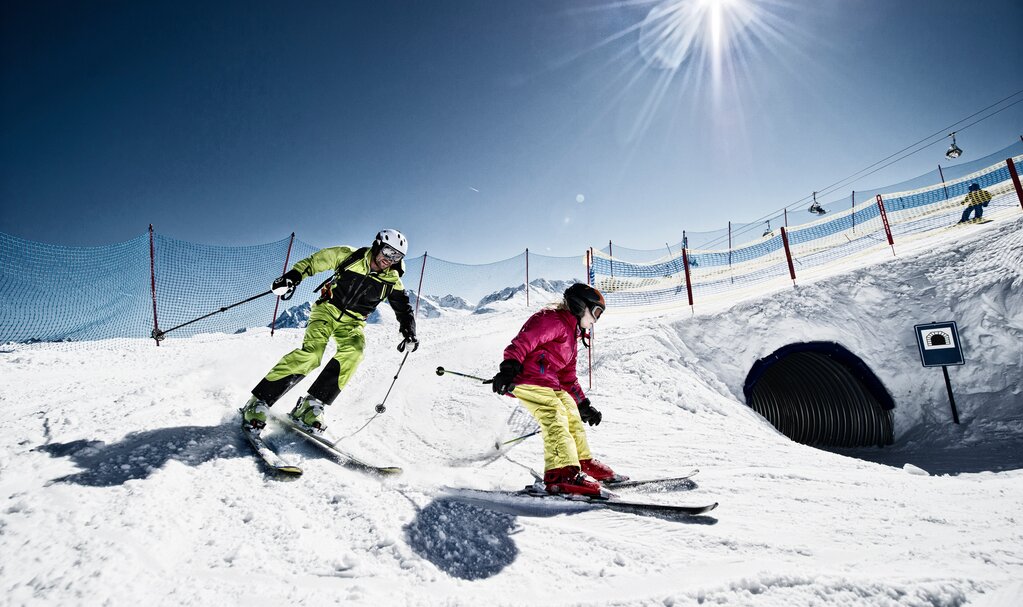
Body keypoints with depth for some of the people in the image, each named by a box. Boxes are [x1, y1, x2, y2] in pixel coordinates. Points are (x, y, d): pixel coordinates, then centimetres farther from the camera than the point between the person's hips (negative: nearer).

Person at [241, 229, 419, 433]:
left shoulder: (392, 280, -4)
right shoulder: (350, 256, -8)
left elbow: (403, 308, 0)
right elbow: (314, 261, 0)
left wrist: (409, 333, -16)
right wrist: (293, 276, -14)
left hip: (352, 322, 2)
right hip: (328, 309, -2)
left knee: (354, 351, -29)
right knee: (311, 353, -24)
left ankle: (311, 405, -21)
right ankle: (259, 402, -13)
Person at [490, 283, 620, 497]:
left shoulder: (571, 336, 28)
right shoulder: (552, 319, -5)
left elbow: (568, 377, 32)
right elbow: (523, 342, -20)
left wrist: (583, 405, 30)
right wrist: (509, 368, -34)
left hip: (550, 383, 11)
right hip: (529, 379, -11)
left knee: (572, 413, 17)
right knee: (555, 418, -21)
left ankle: (583, 462, 33)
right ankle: (562, 474, -30)